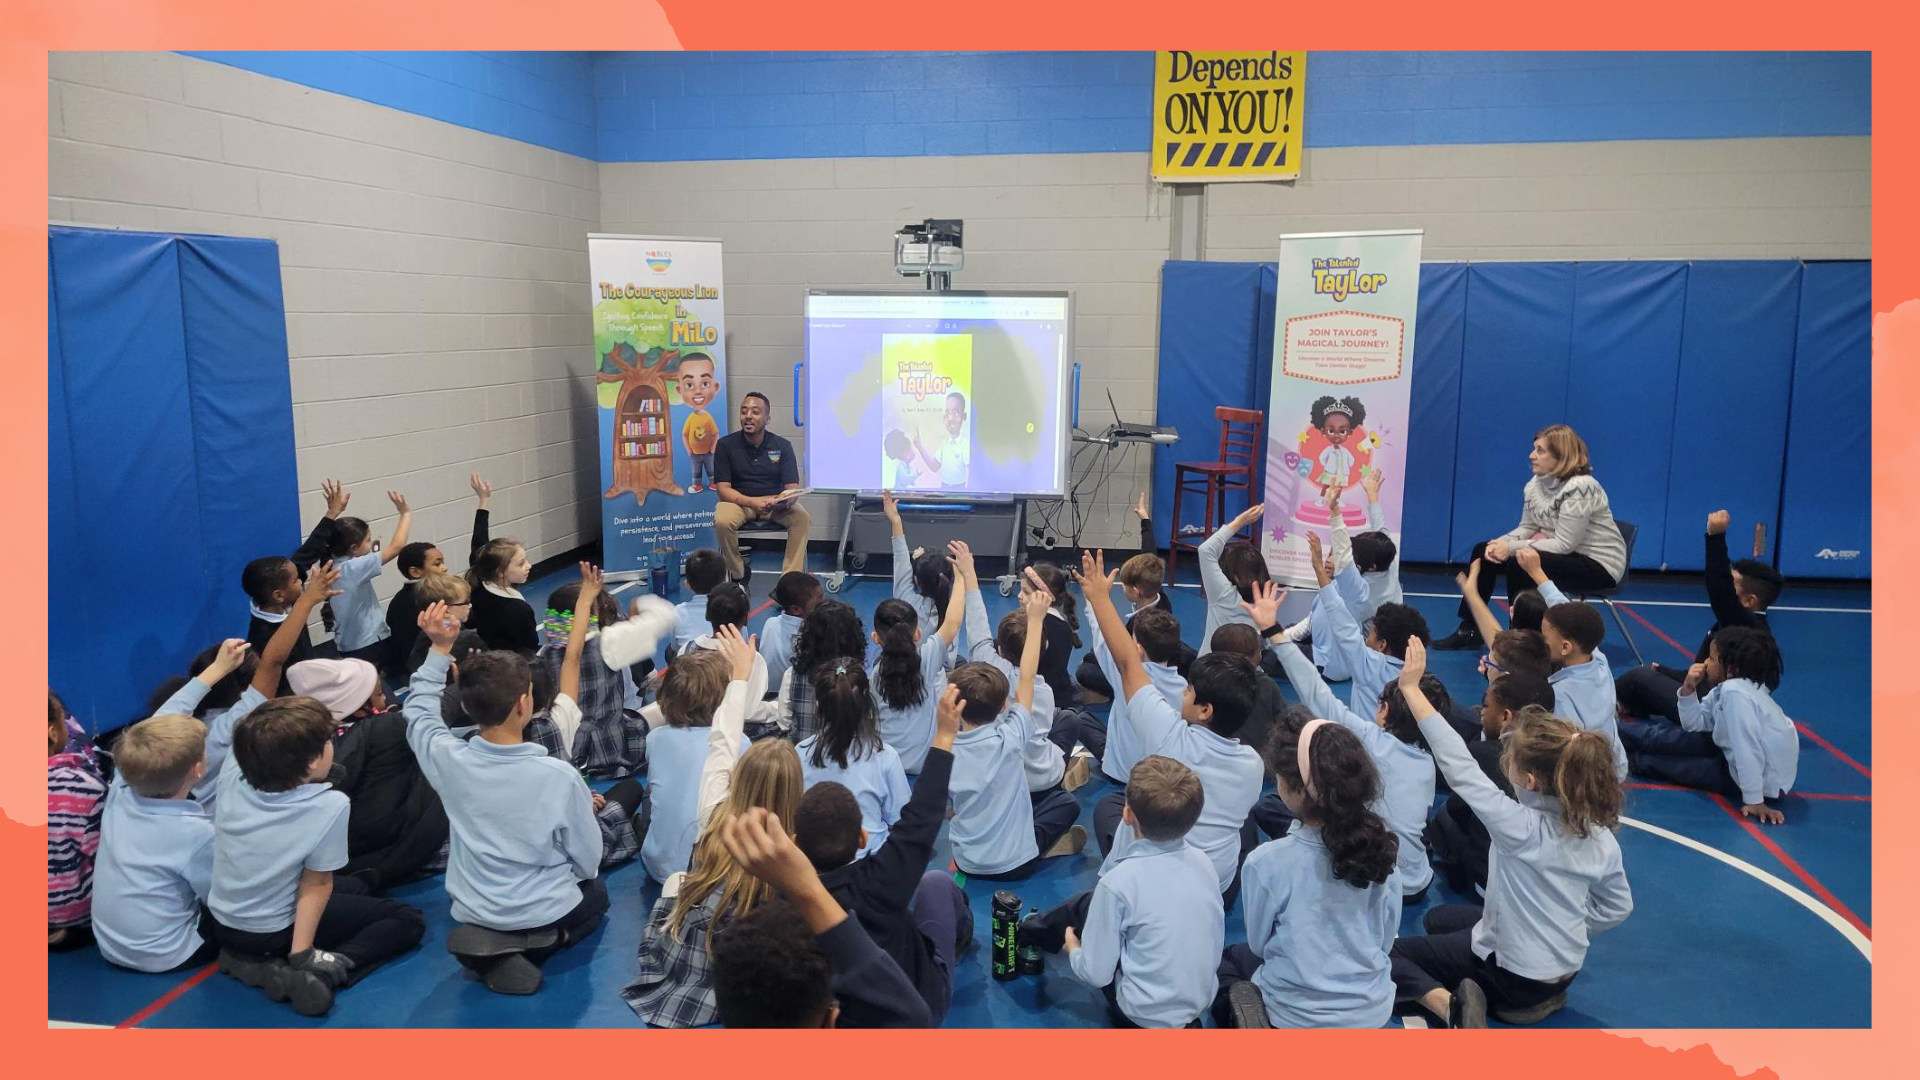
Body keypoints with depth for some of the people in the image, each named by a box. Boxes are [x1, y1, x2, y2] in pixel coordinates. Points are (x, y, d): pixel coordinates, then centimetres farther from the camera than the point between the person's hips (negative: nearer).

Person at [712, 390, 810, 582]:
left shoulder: (782, 446, -3)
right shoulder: (726, 444, -7)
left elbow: (792, 488, -7)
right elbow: (723, 489, -11)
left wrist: (785, 501, -33)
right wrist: (752, 502, -30)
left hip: (775, 501, 1)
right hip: (739, 501, -1)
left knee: (802, 518, -28)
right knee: (722, 521, -34)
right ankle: (737, 576, -11)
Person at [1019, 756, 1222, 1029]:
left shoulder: (1120, 881, -26)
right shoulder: (1203, 862, -9)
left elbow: (1096, 973, -18)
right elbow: (1217, 942, 5)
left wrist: (1073, 950, 5)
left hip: (1145, 1015, -5)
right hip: (1202, 999, 5)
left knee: (1087, 906, 13)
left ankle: (1026, 934, 39)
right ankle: (1029, 931, 41)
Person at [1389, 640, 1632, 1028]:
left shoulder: (1521, 827, -31)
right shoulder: (1601, 837, -10)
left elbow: (1460, 768, -31)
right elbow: (1617, 907, 4)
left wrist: (1411, 687, -28)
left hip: (1512, 974, -7)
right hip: (1565, 969, 7)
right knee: (1438, 918, 29)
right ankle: (1542, 995, 13)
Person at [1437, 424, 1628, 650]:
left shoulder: (1579, 488, -25)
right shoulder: (1536, 484, 1)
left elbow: (1565, 544, -26)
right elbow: (1526, 528, 6)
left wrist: (1511, 547, -26)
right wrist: (1500, 543, -16)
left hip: (1599, 564, -9)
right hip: (1563, 554, 9)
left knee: (1519, 563, -30)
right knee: (1483, 551, 1)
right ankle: (1469, 631, 6)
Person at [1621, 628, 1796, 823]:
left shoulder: (1734, 691, -28)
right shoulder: (1724, 688, 0)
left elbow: (1748, 749, -31)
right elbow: (1694, 725, 6)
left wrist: (1754, 800, -30)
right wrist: (1688, 689, -9)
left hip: (1765, 783, -8)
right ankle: (1619, 733, 28)